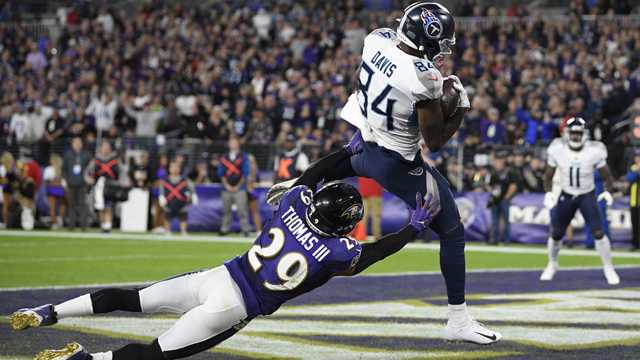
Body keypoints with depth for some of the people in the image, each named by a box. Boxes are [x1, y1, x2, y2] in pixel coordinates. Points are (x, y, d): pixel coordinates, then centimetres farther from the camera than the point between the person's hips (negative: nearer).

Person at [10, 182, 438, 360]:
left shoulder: (296, 202, -3)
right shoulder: (337, 252, -14)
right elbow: (375, 252, 5)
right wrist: (417, 226, 12)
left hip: (217, 275, 5)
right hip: (231, 307, -5)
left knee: (131, 299, 12)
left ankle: (49, 313, 6)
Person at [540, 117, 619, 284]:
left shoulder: (594, 151, -18)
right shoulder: (558, 150, -14)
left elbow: (606, 175, -4)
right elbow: (549, 175, 0)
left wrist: (607, 191, -21)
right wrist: (548, 193, -15)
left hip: (587, 195, -2)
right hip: (566, 195, 2)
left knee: (598, 232, -13)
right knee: (556, 234, 8)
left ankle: (608, 268, 3)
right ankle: (552, 265, 34)